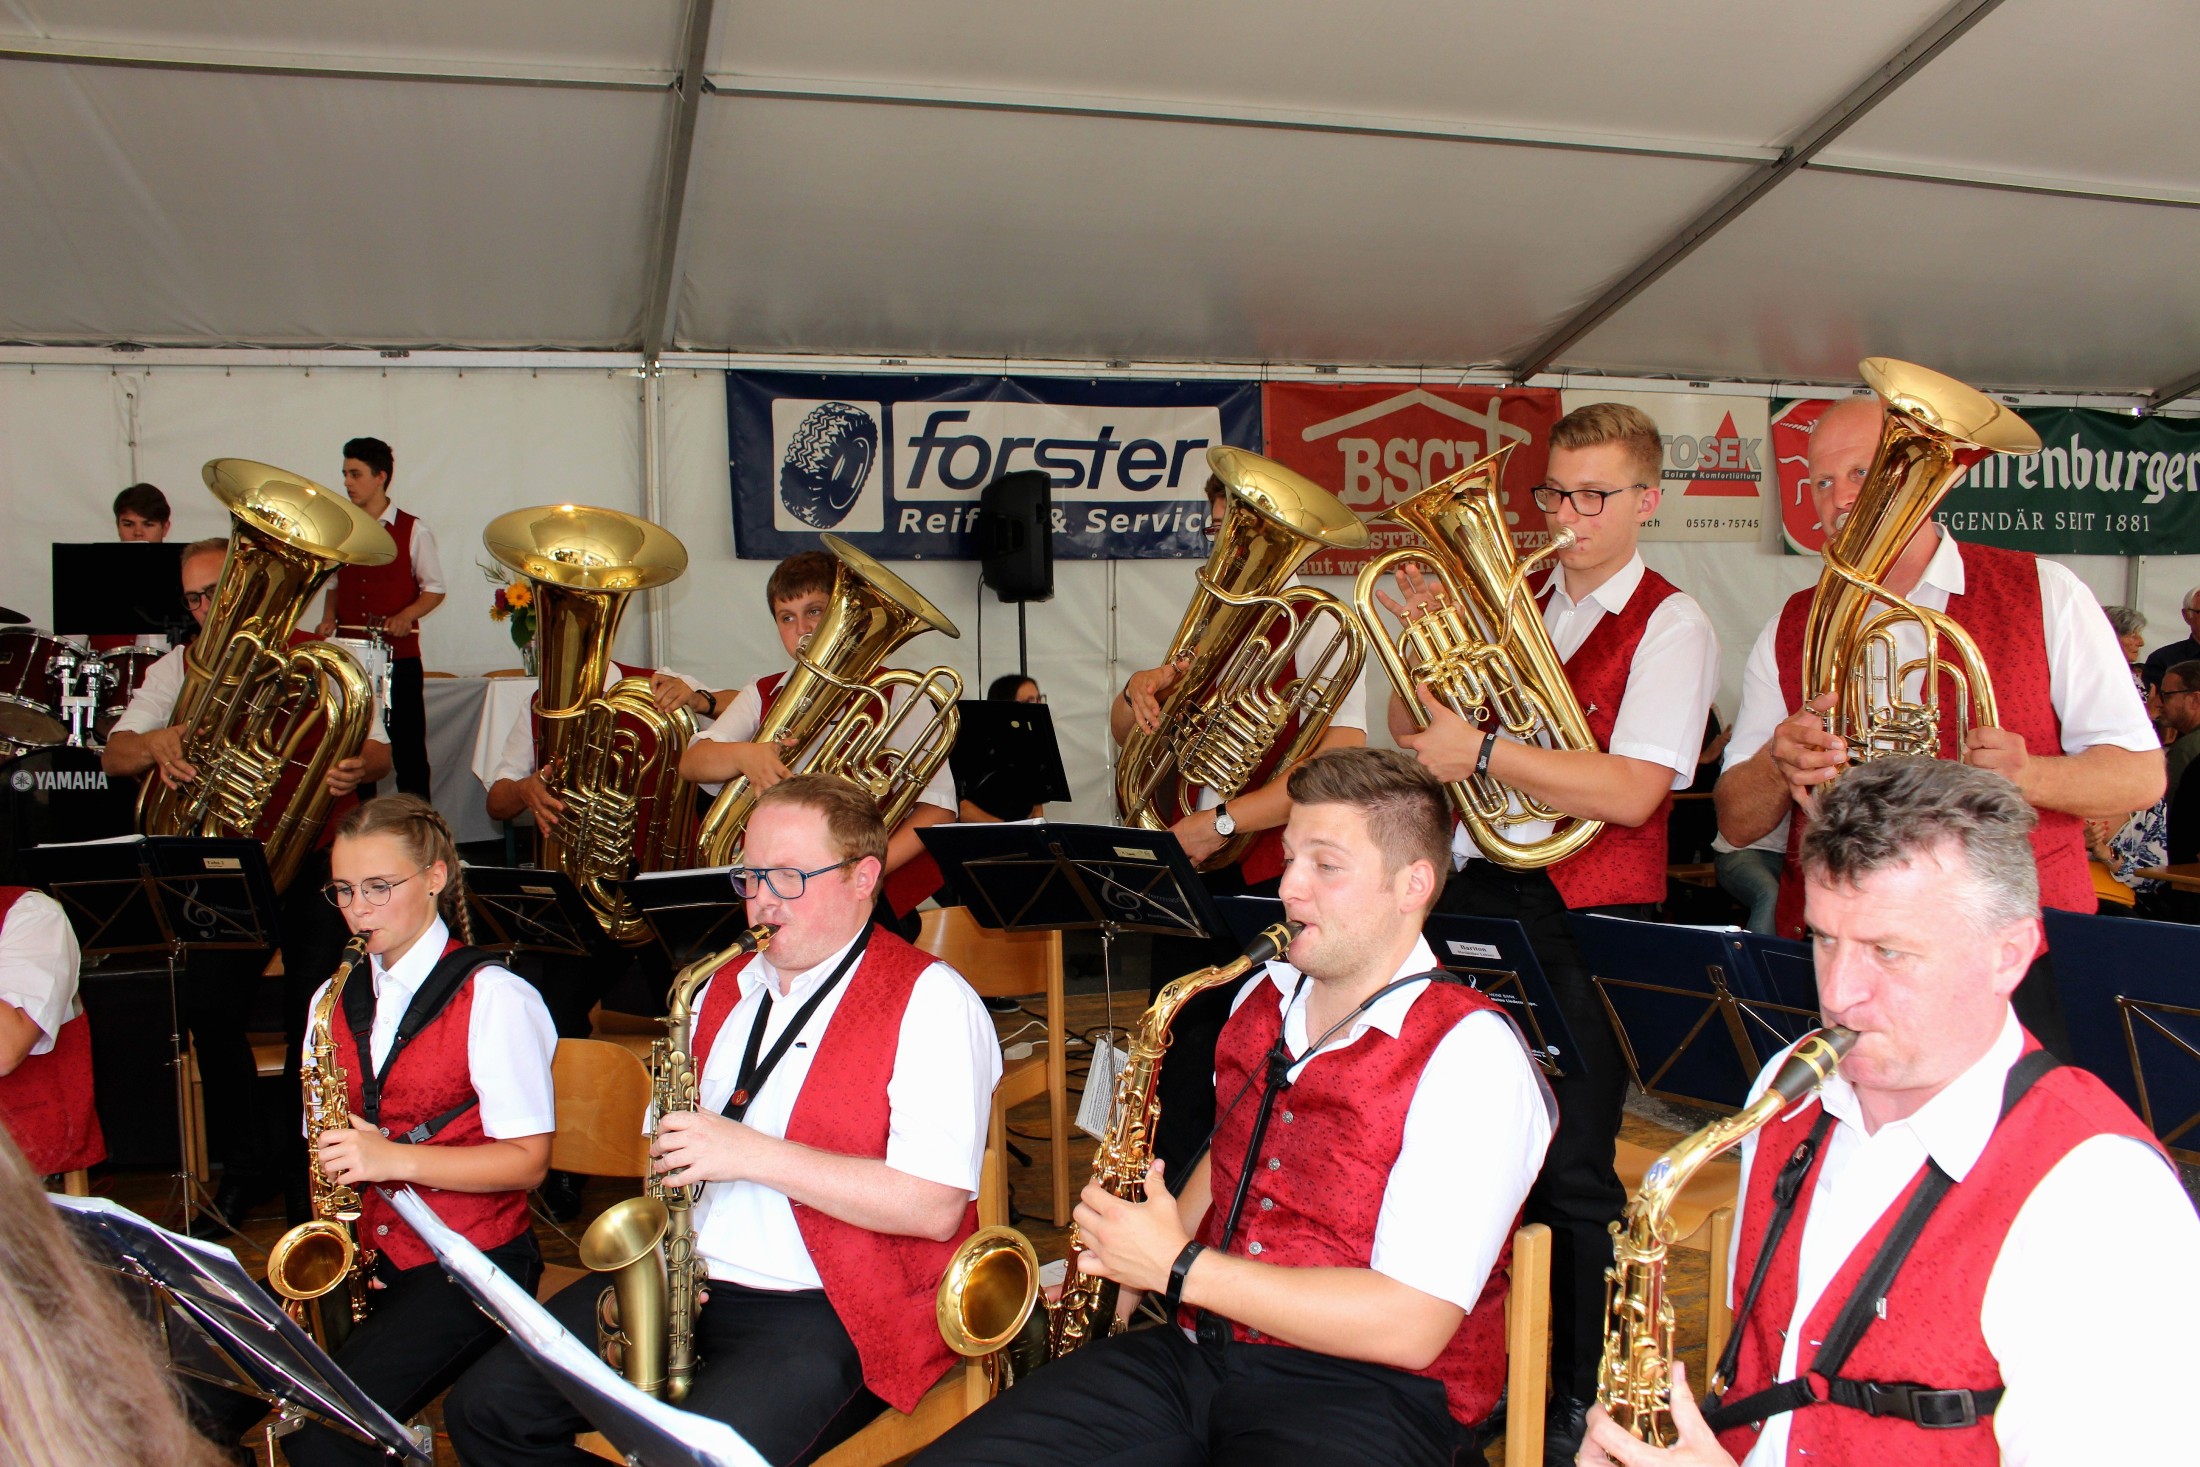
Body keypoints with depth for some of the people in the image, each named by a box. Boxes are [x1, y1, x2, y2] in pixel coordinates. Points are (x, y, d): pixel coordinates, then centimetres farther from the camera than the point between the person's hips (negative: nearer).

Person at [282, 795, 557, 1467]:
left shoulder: (492, 997, -8)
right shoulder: (336, 1001, 11)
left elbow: (527, 1160, -11)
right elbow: (330, 1138, 18)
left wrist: (395, 1158, -21)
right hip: (364, 1251, 6)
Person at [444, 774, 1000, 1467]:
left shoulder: (929, 1002, -10)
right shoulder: (726, 989, 13)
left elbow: (934, 1207, -20)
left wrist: (754, 1154, -21)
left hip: (829, 1313, -7)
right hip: (685, 1278, 7)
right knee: (484, 1409, -3)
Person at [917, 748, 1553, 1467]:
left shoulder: (1470, 1052, -14)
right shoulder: (1261, 1000, 11)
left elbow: (1410, 1325, -20)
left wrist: (1179, 1267, -17)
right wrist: (1141, 1246, 9)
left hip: (1363, 1389, -6)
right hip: (1199, 1348, 6)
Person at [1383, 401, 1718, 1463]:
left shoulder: (1669, 624, -4)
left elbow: (1631, 792, -18)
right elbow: (1412, 739, 12)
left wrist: (1483, 753, -20)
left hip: (1583, 919, -5)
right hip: (1474, 896, 5)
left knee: (1569, 1174, 2)